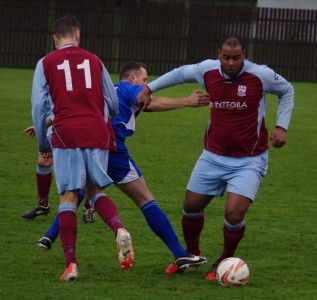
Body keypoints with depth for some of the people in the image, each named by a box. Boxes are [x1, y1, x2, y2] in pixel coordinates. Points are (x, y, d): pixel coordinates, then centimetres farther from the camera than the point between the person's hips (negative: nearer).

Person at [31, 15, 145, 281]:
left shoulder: (46, 64, 10)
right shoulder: (94, 61, 17)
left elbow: (39, 106, 7)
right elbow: (113, 104, 20)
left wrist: (43, 144, 17)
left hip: (66, 133, -2)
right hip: (98, 132, 2)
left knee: (68, 196, 0)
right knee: (95, 189, 15)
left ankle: (71, 263, -8)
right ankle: (119, 229, -16)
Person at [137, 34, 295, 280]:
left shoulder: (261, 75, -15)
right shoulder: (207, 71, -7)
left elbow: (287, 91, 5)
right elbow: (181, 73, 16)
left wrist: (281, 126, -5)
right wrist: (150, 88, 18)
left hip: (249, 160, -4)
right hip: (214, 156, 4)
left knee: (234, 214, -17)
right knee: (191, 207, 11)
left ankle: (225, 261, 12)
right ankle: (191, 255, 39)